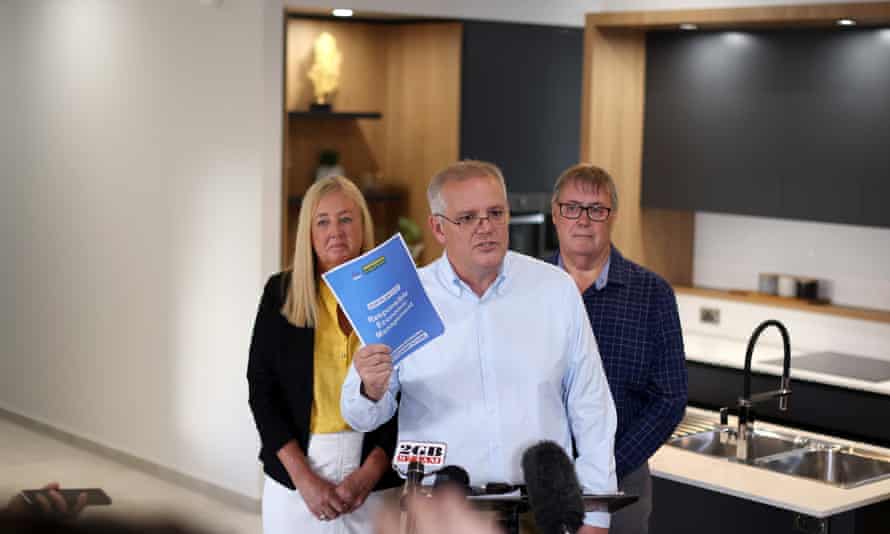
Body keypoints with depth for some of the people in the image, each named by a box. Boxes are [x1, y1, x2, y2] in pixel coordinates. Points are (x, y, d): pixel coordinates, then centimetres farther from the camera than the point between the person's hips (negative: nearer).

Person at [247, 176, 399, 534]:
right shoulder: (281, 292, 0)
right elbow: (261, 389, -2)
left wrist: (370, 472, -11)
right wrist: (303, 477, -10)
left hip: (374, 478, 0)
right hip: (295, 474, 0)